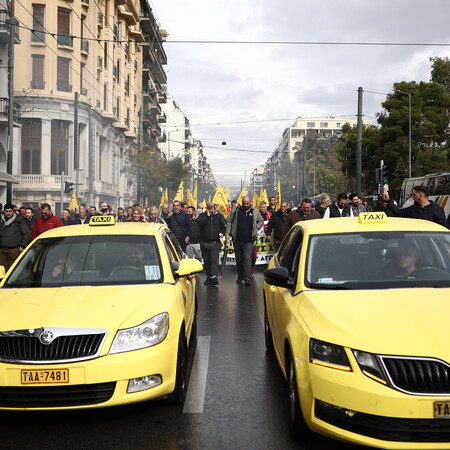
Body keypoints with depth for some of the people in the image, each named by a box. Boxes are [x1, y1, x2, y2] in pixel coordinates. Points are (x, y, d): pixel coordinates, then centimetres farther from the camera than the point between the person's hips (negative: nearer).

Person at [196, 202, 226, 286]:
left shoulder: (219, 216, 7)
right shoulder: (202, 215, 6)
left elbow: (224, 226, 10)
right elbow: (198, 223, -13)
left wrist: (222, 233, -9)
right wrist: (207, 216, -15)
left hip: (215, 243, -2)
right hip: (204, 243, 2)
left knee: (214, 260, -12)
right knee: (206, 261, 8)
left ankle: (214, 277, -18)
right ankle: (209, 277, 18)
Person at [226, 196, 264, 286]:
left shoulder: (255, 211, 5)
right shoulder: (235, 210, 4)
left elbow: (261, 221, 19)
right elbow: (229, 221, 9)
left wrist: (256, 229, 5)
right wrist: (228, 233, 2)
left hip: (249, 241, -2)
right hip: (237, 240, 2)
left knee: (247, 259, -10)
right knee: (238, 259, 10)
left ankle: (247, 279, -12)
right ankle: (240, 277, 23)